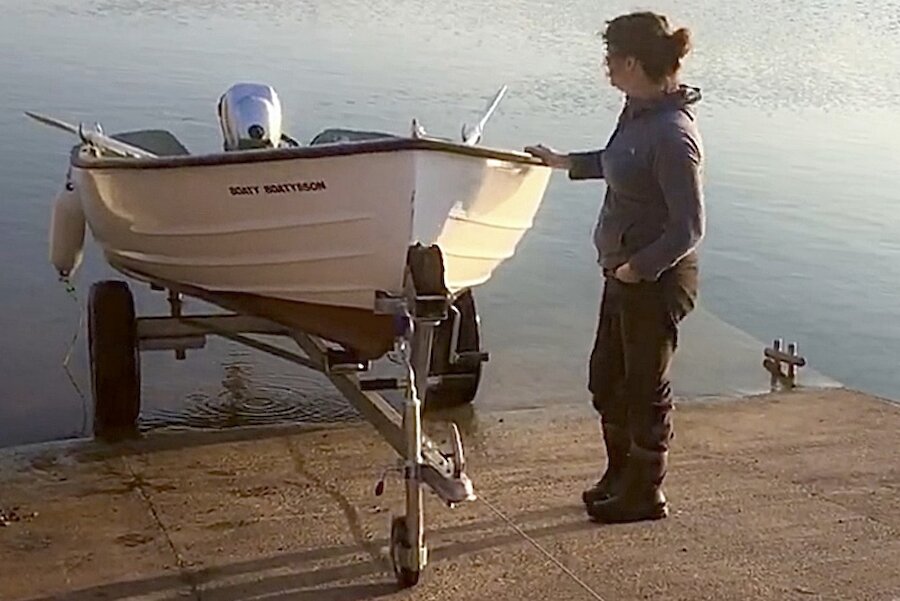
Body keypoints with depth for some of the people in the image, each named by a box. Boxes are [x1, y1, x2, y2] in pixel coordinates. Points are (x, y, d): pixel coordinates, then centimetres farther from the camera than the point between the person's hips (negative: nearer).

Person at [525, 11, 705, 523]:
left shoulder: (672, 134, -26)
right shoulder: (639, 113, 2)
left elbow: (689, 227, -25)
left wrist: (639, 268, -20)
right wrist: (565, 162, 28)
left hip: (656, 281, -10)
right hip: (625, 274, 10)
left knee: (645, 388, 7)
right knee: (607, 380, 21)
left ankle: (645, 495, 25)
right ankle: (620, 476, 39)